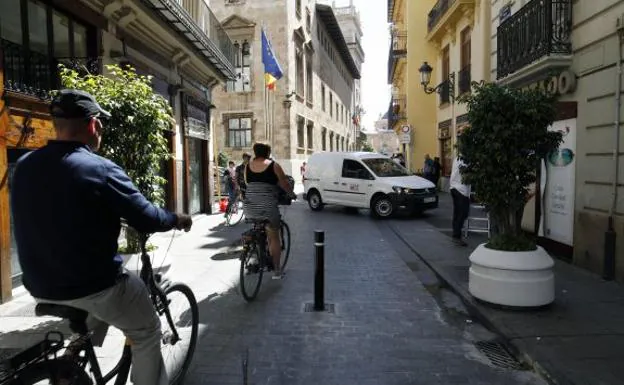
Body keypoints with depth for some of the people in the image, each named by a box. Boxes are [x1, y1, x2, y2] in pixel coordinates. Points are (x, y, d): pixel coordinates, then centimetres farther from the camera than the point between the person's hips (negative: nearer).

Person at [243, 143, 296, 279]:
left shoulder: (248, 166, 12)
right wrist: (292, 194, 20)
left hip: (250, 206, 4)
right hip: (268, 205, -4)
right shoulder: (274, 165, 1)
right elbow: (284, 183, 3)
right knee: (274, 237, 8)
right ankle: (276, 271, 11)